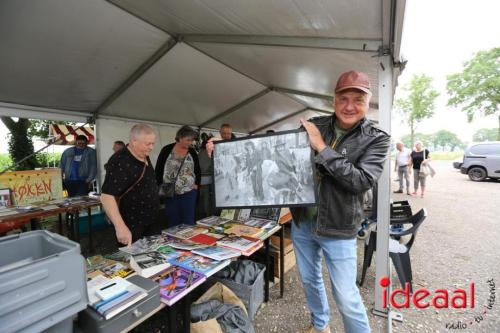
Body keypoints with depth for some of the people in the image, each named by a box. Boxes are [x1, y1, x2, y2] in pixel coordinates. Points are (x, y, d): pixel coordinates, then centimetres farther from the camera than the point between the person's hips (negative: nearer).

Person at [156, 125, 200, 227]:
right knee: (173, 223, 9)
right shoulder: (167, 150, -4)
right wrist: (160, 186, -3)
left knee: (188, 223, 4)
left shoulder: (192, 152, 2)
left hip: (189, 192, 1)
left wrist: (196, 184, 1)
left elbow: (198, 170, 11)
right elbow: (158, 169, 2)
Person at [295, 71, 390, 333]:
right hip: (302, 221, 4)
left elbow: (362, 181, -22)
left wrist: (322, 147, -24)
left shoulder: (376, 139, -9)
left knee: (346, 298, 6)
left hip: (337, 229, -4)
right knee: (309, 280, 23)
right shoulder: (313, 126, -2)